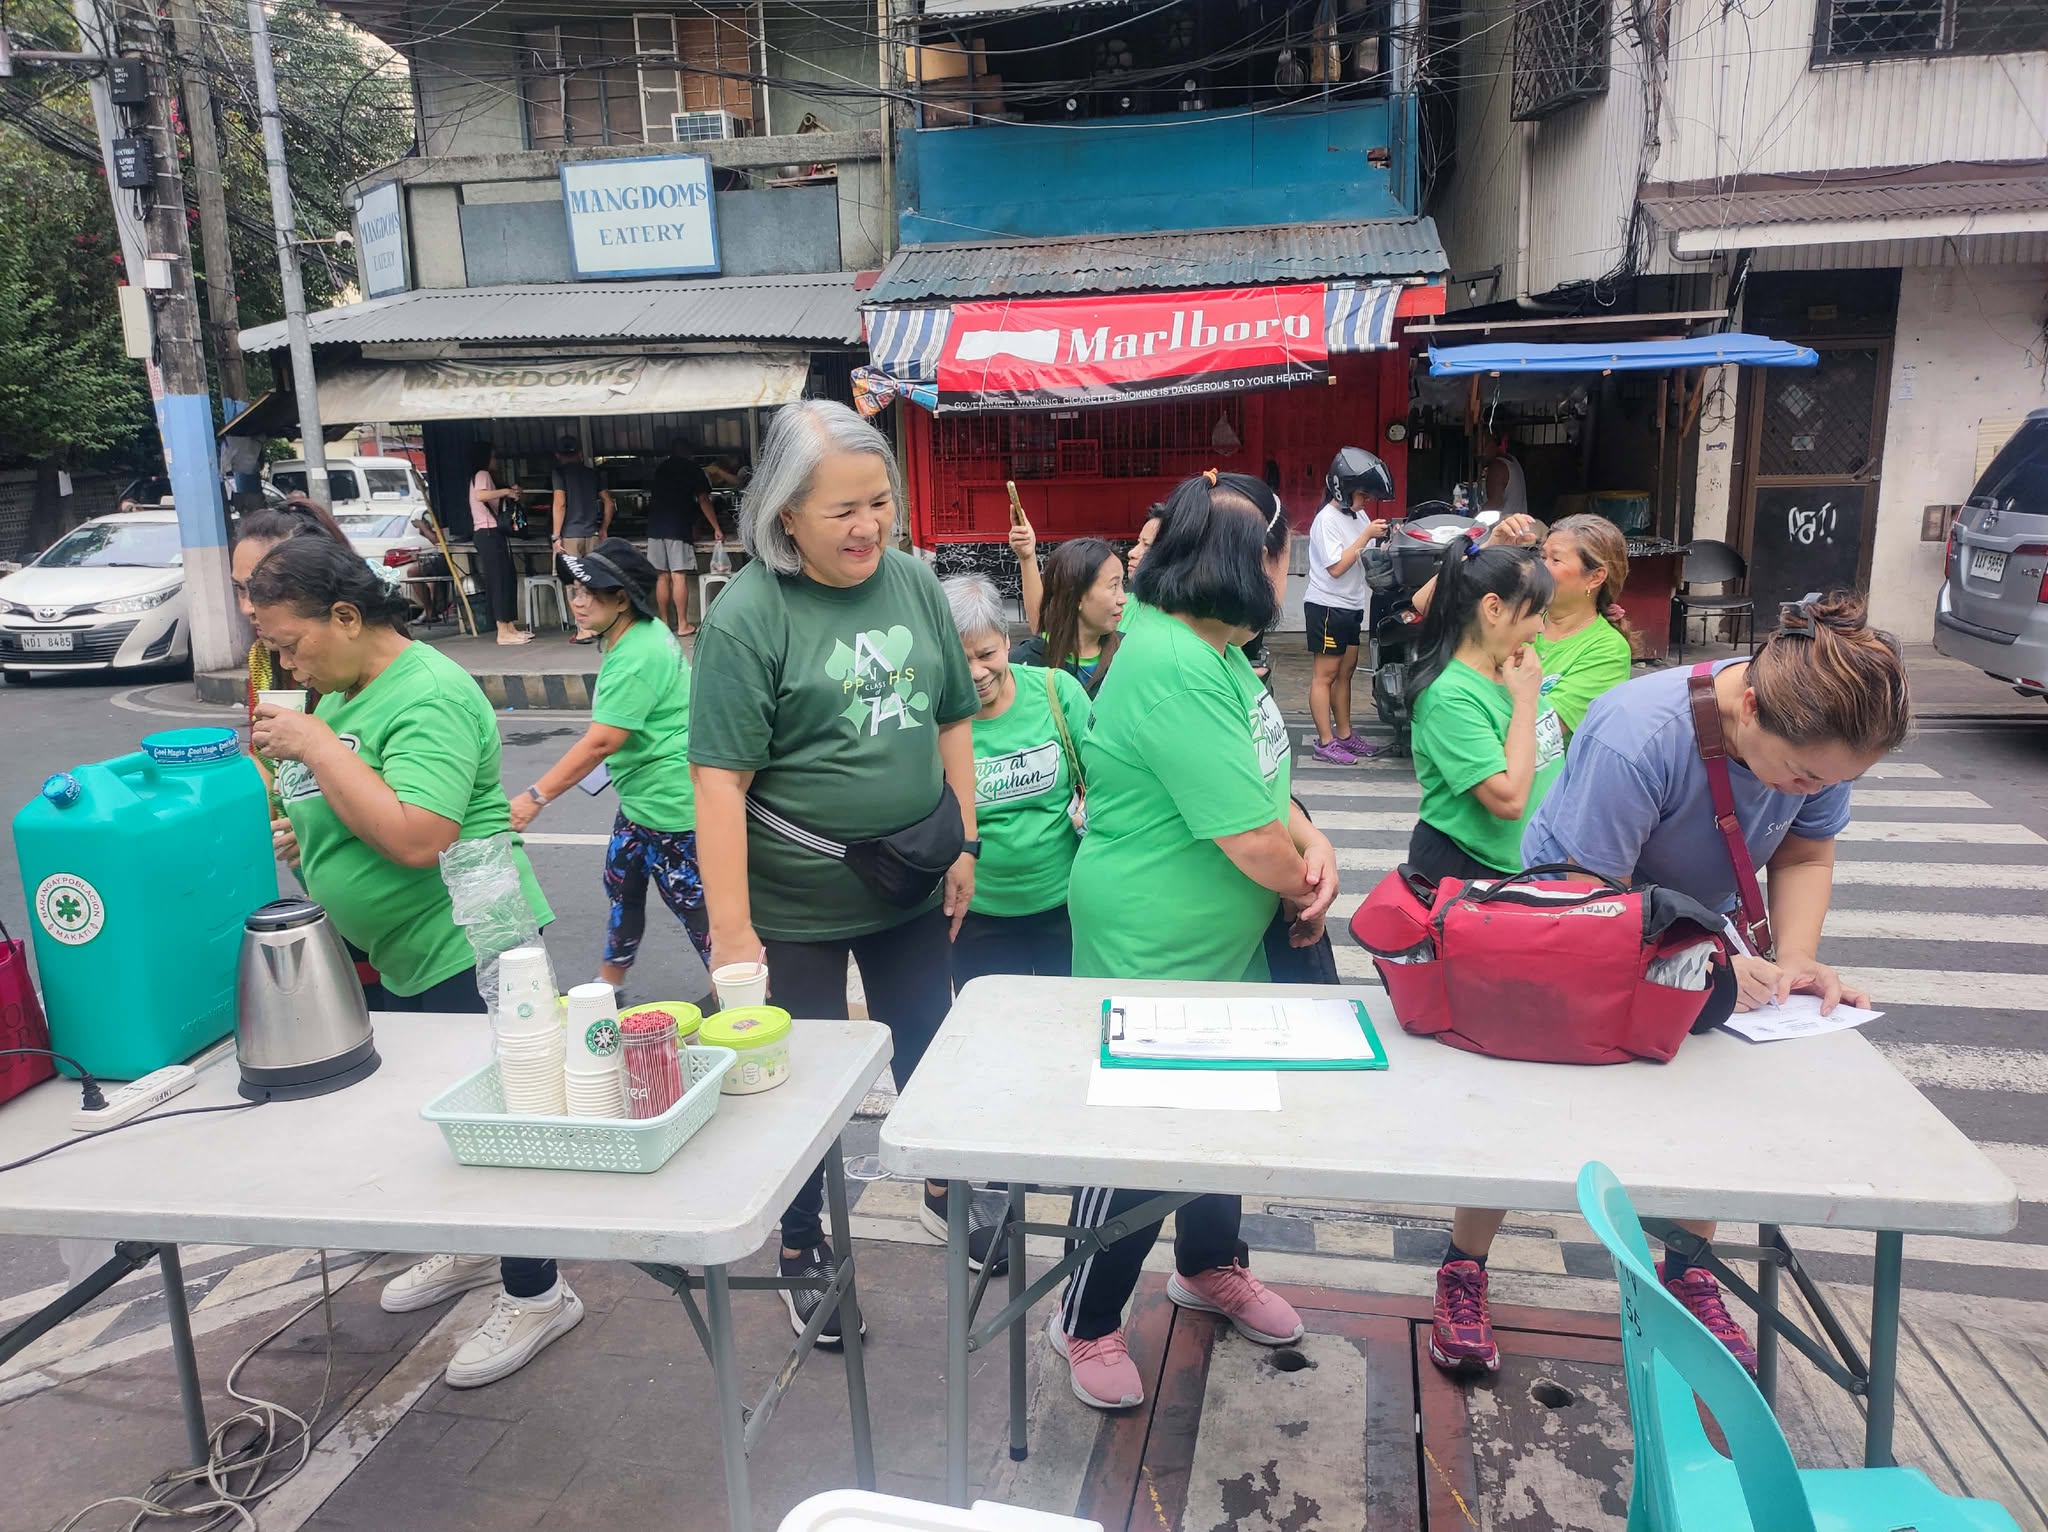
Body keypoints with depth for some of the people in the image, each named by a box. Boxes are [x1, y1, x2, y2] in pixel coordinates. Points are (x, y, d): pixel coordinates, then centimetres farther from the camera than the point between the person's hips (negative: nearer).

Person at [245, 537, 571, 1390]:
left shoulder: (428, 697, -20)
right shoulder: (343, 692, 8)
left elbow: (417, 839, -30)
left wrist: (316, 747, -24)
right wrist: (305, 835, 3)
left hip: (461, 952, -10)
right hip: (387, 958, 10)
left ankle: (536, 1297, 17)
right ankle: (467, 1249, 41)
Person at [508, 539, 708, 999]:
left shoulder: (635, 658, -25)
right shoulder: (645, 632, 6)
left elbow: (600, 742, -28)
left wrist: (536, 797, -26)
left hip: (667, 801, -11)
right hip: (642, 795, 11)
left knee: (689, 900, 1)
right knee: (622, 885, 19)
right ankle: (609, 984, 33)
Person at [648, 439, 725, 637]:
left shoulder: (660, 469, 20)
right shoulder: (692, 469, 4)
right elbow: (703, 500, -1)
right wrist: (717, 528, 5)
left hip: (656, 527, 5)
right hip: (678, 527, -5)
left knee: (663, 576, 9)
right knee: (679, 577, -6)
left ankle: (664, 622, 12)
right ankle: (682, 624, -5)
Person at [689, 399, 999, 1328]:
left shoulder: (914, 583, -1)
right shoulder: (747, 616, -17)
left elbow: (953, 721, 7)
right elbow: (721, 778, -20)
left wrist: (965, 843, 5)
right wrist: (731, 929, -22)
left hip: (913, 884, 5)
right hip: (796, 901, -4)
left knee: (928, 1049, 21)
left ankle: (943, 1180, 48)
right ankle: (803, 1247, 36)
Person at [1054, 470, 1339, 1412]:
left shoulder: (1214, 648, 2)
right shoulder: (1172, 670, -29)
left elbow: (1263, 780, 11)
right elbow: (1248, 838, -28)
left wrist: (1311, 847, -8)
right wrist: (1307, 890, -8)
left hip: (1226, 939, 10)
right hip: (1153, 952, -10)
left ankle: (1207, 1266, 49)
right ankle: (1087, 1324, 30)